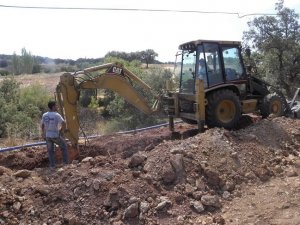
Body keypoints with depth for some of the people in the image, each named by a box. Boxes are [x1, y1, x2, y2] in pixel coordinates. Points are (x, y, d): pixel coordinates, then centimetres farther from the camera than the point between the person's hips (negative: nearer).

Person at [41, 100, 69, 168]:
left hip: (47, 136, 4)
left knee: (50, 151, 18)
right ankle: (66, 162, 18)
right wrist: (61, 131, -10)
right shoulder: (57, 115, -16)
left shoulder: (44, 115, 1)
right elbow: (64, 124, -26)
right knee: (64, 146, 17)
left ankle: (52, 165, 18)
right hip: (56, 135, -4)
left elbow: (42, 126, 11)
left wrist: (43, 134, 23)